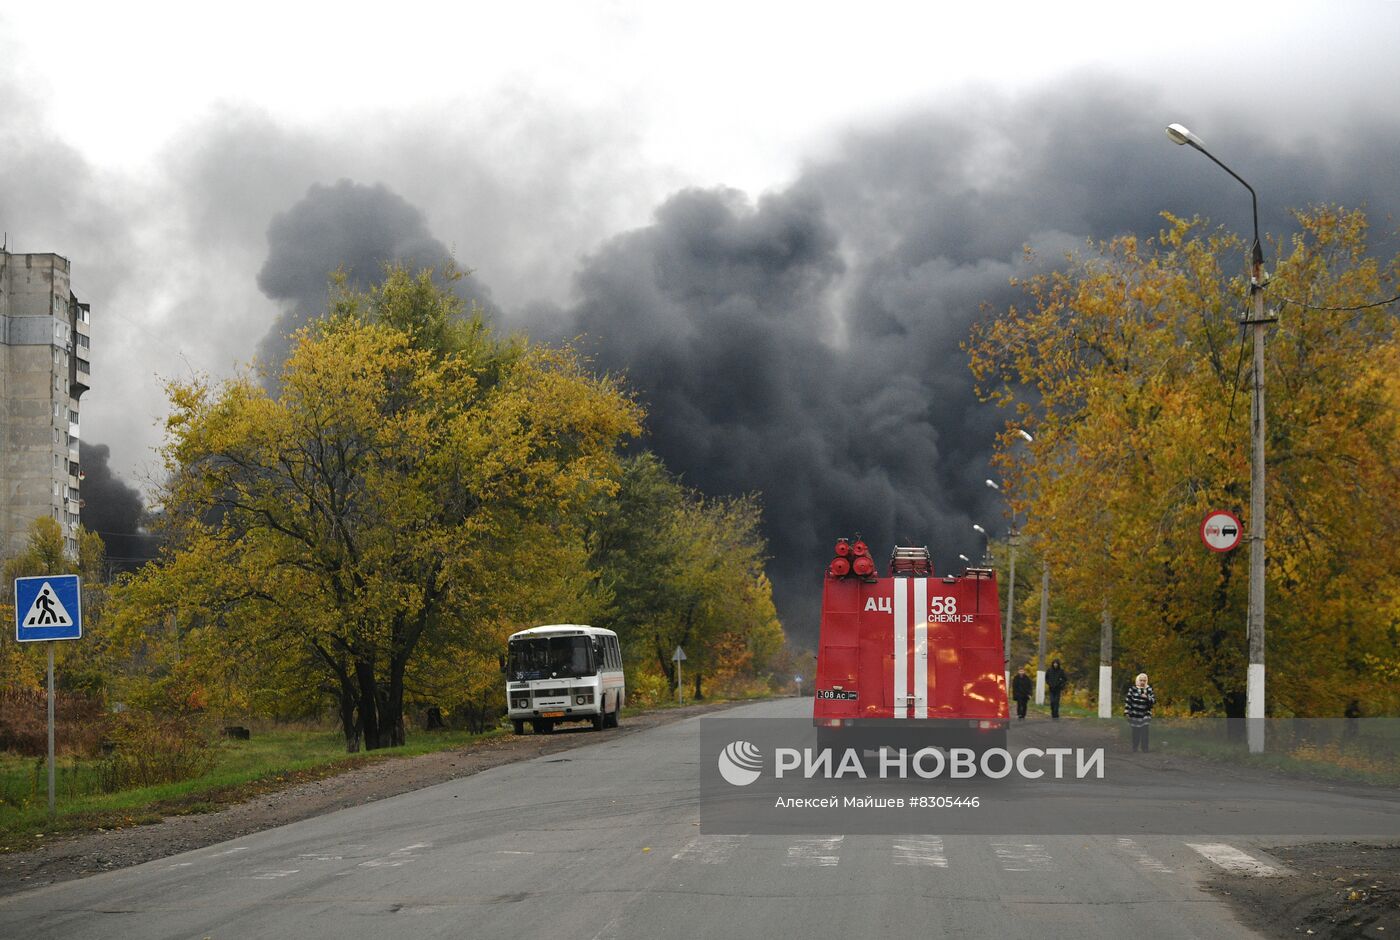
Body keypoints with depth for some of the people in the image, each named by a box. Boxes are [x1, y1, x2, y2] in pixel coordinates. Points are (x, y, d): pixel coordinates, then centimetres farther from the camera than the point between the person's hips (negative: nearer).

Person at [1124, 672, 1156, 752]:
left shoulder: (1149, 690, 0)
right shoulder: (1133, 689, -3)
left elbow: (1154, 700, -6)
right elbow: (1127, 700, -1)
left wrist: (1147, 697, -24)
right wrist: (1127, 711, -5)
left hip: (1145, 715, 0)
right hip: (1134, 714, 0)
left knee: (1144, 732, -6)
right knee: (1135, 733, 4)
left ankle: (1145, 749, 0)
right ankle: (1134, 749, 14)